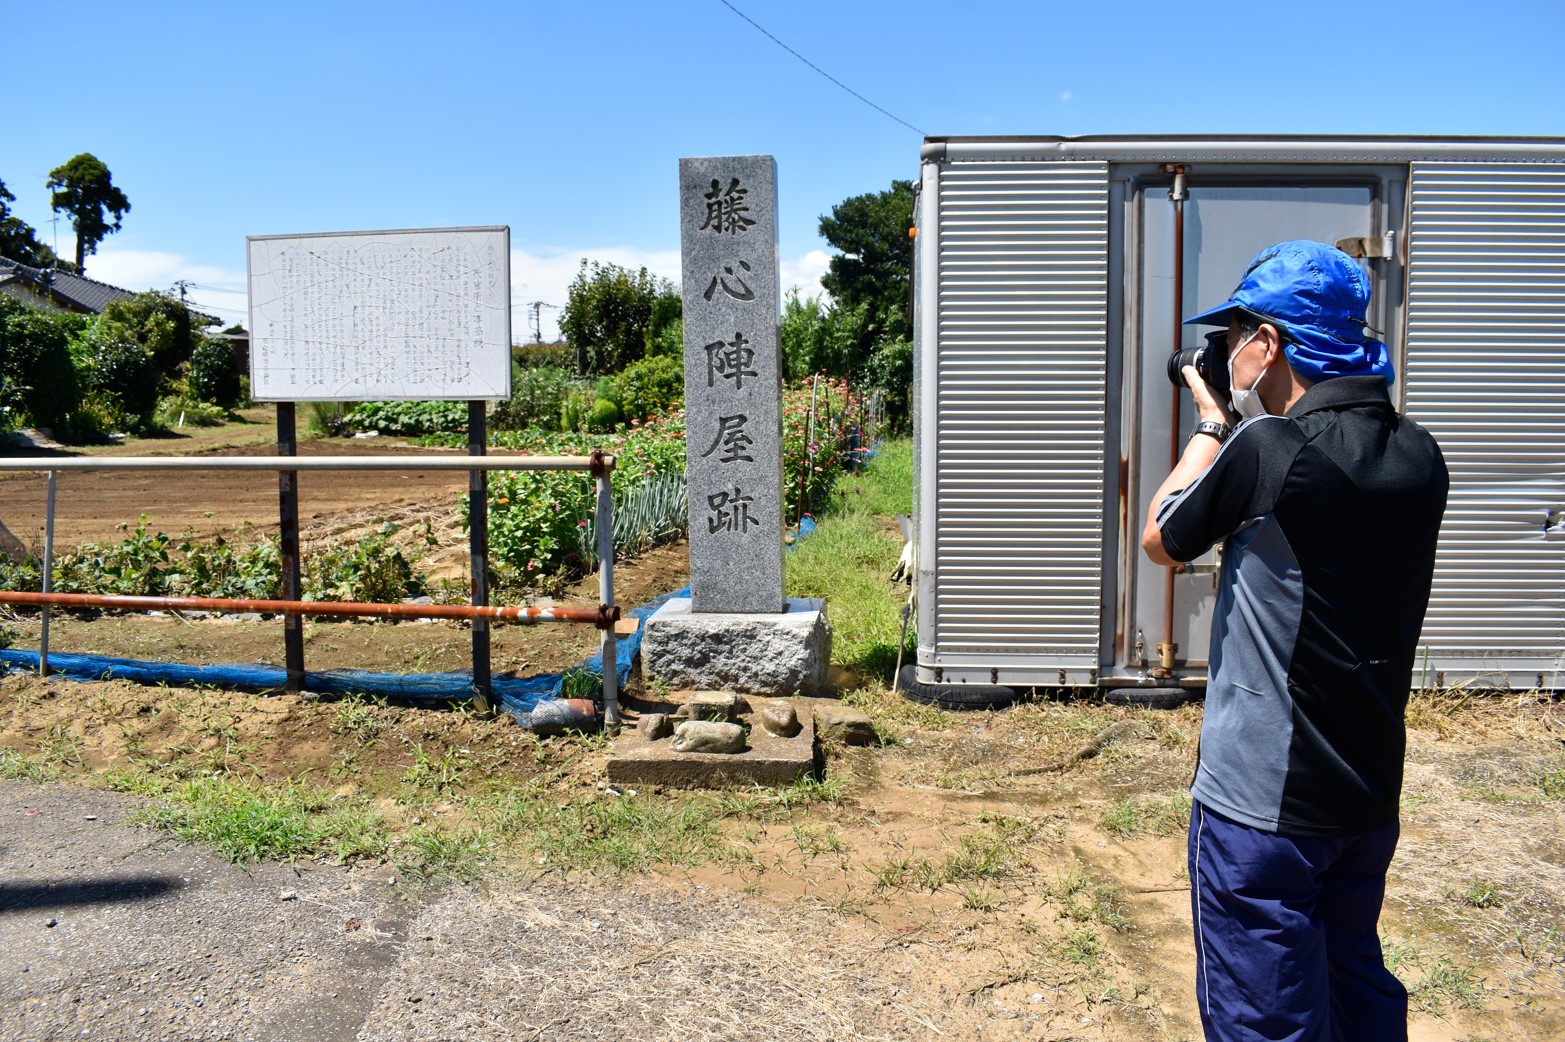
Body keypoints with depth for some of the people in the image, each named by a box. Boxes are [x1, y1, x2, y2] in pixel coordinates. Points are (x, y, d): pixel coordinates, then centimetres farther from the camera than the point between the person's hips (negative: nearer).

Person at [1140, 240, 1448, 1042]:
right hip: (1370, 798, 8)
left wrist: (1212, 426, 6)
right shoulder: (1417, 456, 0)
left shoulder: (1267, 448, -22)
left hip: (1262, 806, -7)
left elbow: (1160, 541, -5)